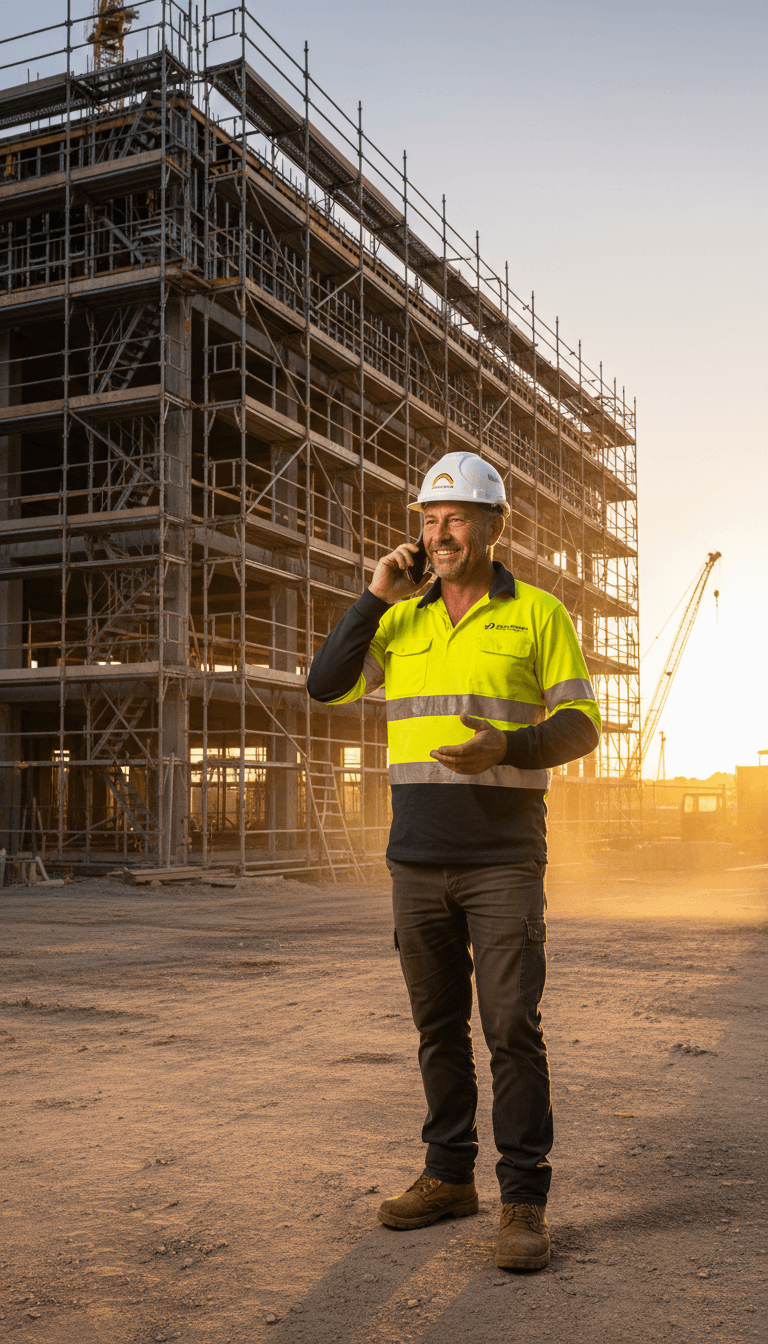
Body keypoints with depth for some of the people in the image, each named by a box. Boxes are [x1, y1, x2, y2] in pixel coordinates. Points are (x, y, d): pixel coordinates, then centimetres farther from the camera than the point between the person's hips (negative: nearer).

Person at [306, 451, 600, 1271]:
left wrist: (505, 749, -23)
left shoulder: (538, 614, -3)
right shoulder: (402, 620, 9)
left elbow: (581, 728, -5)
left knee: (511, 1026, -7)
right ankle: (449, 1177, 25)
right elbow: (325, 687, 0)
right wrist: (375, 597, -6)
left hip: (505, 862, -4)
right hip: (416, 862, 4)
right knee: (438, 1026, 12)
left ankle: (524, 1202, 4)